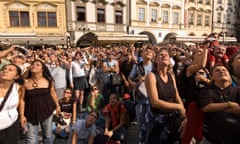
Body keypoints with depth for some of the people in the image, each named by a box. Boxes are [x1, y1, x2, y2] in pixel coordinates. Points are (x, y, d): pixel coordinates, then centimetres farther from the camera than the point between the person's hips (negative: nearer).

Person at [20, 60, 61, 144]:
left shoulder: (48, 80, -4)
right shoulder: (25, 82, -7)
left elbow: (53, 93, 7)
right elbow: (22, 99, -3)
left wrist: (57, 106, 12)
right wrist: (22, 115, -4)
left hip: (47, 110, 1)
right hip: (31, 112, -1)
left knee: (47, 135, 15)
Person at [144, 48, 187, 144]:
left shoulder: (171, 76, 4)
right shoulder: (151, 76, -15)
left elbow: (177, 98, 1)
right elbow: (155, 102, -22)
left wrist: (184, 117, -12)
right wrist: (179, 107, -17)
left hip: (174, 117, 5)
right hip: (158, 120, -5)